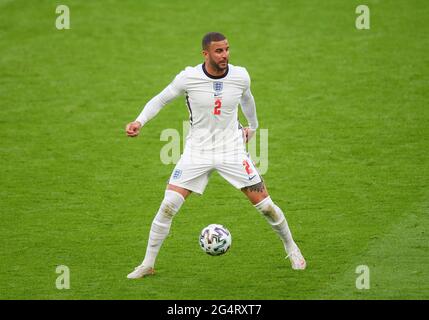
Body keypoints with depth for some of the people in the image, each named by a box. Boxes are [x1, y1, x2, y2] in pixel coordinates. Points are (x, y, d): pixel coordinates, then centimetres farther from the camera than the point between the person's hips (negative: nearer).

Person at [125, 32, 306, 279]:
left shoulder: (240, 77, -8)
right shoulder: (188, 78, -14)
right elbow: (160, 100, 0)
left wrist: (253, 126, 31)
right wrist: (139, 122, -15)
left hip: (232, 151, 1)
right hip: (197, 152, -1)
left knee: (265, 205, -1)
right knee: (168, 207, -11)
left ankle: (291, 247, 26)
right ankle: (148, 264, 3)